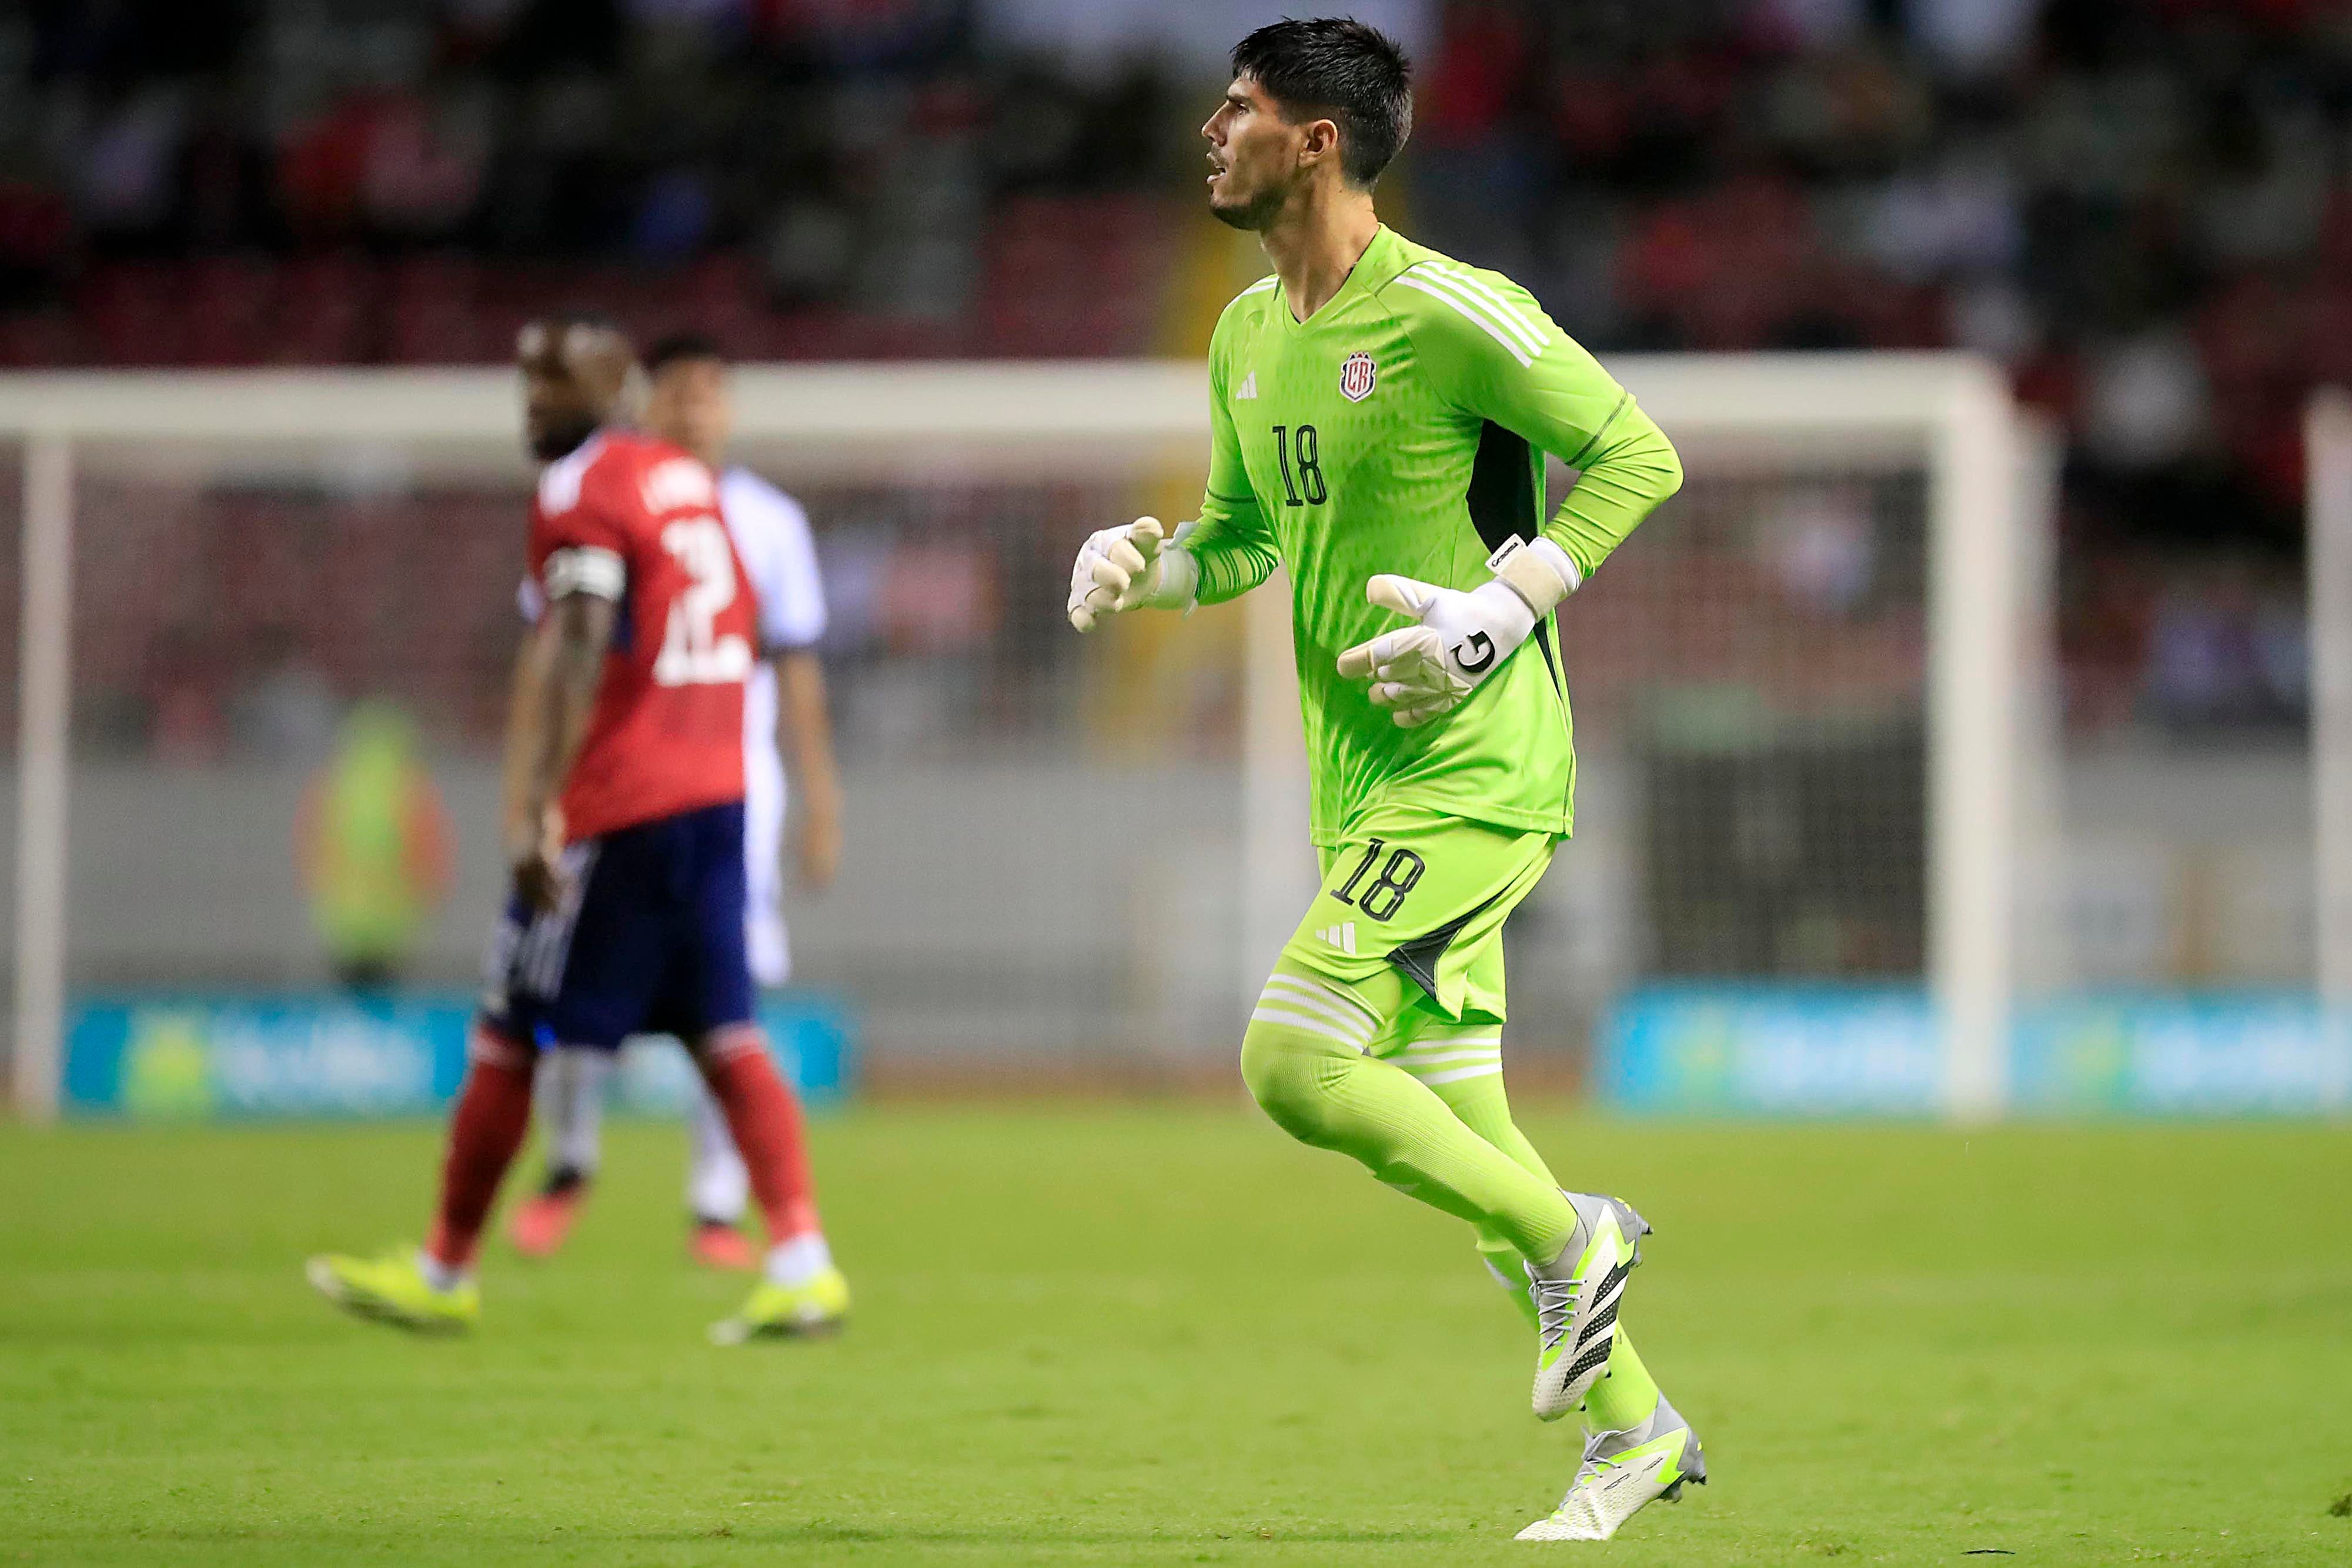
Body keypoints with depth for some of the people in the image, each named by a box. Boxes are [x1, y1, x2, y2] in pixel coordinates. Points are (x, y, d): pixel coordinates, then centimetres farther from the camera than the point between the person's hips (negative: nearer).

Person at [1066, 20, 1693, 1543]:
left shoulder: (1443, 311, -15)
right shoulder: (1247, 336, 11)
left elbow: (1638, 455, -10)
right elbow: (1245, 532, 24)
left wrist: (1500, 610, -19)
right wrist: (1142, 562, 2)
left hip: (1474, 769, -8)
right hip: (1362, 783, 9)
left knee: (1293, 1060, -19)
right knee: (1454, 1137, 9)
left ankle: (1574, 1238, 0)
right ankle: (1634, 1431, 22)